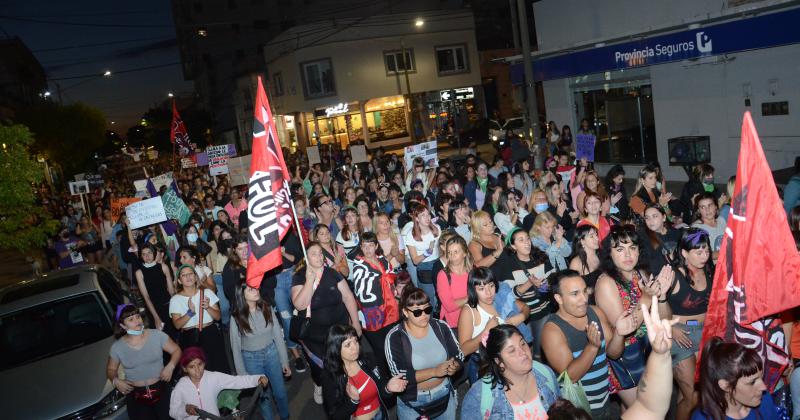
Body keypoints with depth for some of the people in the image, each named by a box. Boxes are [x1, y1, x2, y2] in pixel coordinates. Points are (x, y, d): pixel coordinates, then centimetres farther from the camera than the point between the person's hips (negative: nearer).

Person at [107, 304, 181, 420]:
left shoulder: (157, 335, -5)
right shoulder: (117, 347, -2)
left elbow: (176, 350, 2)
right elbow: (111, 369, 12)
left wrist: (170, 366, -14)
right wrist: (115, 381, -8)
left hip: (161, 389, 0)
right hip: (135, 395, 0)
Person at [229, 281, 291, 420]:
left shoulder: (267, 308, -10)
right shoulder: (236, 317, -15)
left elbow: (278, 335, -3)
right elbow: (236, 347, -6)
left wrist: (285, 361, 0)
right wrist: (242, 373, -3)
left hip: (271, 353, 2)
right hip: (251, 359, -2)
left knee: (280, 392, 12)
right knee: (264, 394, 11)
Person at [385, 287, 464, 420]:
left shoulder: (441, 327, -9)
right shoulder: (395, 337, -19)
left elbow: (459, 356, -2)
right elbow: (400, 376, -23)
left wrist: (454, 367, -24)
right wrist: (434, 371, -30)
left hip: (445, 395, 3)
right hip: (412, 403, -3)